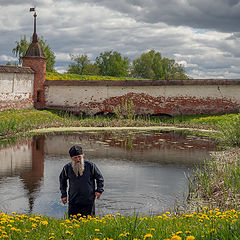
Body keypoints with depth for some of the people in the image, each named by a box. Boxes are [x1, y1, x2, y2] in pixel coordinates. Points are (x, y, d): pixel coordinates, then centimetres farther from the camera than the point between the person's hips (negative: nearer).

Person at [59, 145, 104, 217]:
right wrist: (63, 194, 13)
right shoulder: (67, 168, 0)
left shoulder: (90, 165, -4)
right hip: (73, 202, 2)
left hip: (88, 201, -1)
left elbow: (99, 178, 8)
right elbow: (62, 180, 18)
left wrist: (99, 190, -4)